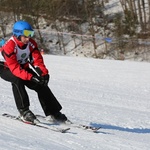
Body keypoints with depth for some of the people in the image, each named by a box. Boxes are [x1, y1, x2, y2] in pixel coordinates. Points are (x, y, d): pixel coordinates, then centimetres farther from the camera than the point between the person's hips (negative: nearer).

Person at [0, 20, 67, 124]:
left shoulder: (31, 43, -14)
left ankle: (53, 112, -3)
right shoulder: (9, 47, -32)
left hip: (24, 68, 5)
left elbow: (37, 59, -15)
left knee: (41, 83, -12)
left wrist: (44, 73, -34)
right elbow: (15, 68, -38)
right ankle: (24, 111, -30)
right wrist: (31, 77, -49)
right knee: (17, 80, -37)